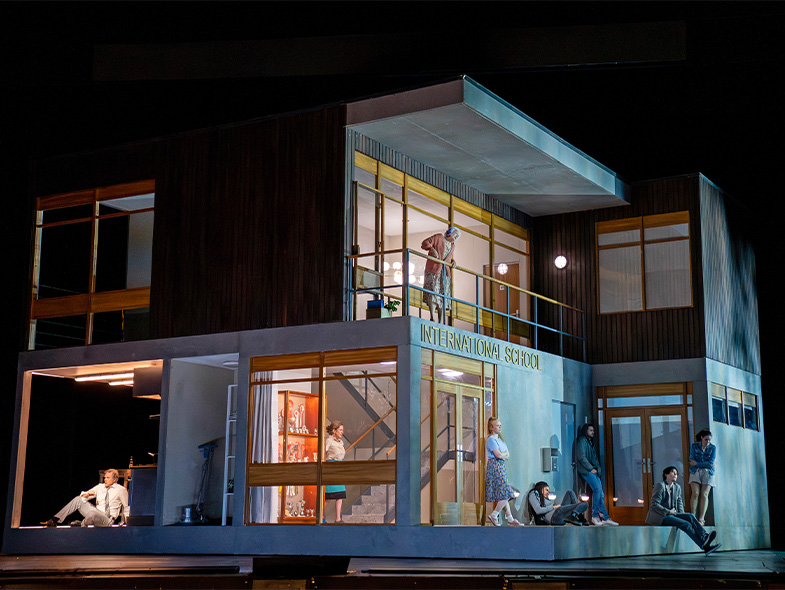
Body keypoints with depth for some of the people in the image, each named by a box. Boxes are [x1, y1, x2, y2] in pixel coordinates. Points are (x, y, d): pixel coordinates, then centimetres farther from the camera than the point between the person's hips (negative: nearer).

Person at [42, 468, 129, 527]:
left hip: (107, 520, -6)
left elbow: (126, 507, 5)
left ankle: (80, 524, -5)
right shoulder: (100, 487, 13)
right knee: (78, 500, -9)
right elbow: (82, 497, 12)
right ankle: (54, 520, -13)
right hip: (96, 513, 6)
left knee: (93, 514, -39)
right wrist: (88, 494, -11)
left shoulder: (120, 490, -1)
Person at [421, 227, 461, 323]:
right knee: (433, 292, -16)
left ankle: (440, 321, 1)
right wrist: (432, 249, -21)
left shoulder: (452, 246, 25)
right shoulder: (438, 237, 6)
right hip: (434, 268, -7)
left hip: (445, 272, 7)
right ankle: (432, 318, -21)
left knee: (443, 295, 2)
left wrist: (452, 262, 6)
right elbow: (425, 243, -2)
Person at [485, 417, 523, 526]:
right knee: (506, 493, -13)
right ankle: (494, 515, -6)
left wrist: (503, 455, -6)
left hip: (501, 467, 9)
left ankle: (510, 519, 7)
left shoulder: (499, 439, 20)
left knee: (504, 494, 7)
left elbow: (507, 454, 16)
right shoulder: (491, 439, -10)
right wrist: (505, 455, 2)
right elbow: (498, 454, -18)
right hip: (495, 467, -9)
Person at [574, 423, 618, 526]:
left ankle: (605, 518, -5)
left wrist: (597, 468, 9)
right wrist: (591, 469, -12)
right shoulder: (582, 441, -4)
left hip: (593, 470, 8)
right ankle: (595, 516, -14)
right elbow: (581, 457, -12)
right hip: (585, 470, -8)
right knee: (597, 489, -20)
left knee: (600, 492, -3)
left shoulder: (591, 443, 22)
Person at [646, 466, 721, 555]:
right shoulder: (660, 485, -9)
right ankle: (705, 546, -36)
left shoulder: (677, 487, 14)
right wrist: (668, 511, -18)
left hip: (671, 514, 7)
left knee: (690, 516, -22)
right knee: (686, 524, -27)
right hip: (659, 517, -7)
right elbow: (654, 505, -14)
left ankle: (705, 537, -40)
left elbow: (679, 504, 19)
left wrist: (682, 514, 0)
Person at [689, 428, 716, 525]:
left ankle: (701, 519, -19)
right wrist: (707, 464, -5)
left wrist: (697, 463, -7)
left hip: (707, 473, 0)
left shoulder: (713, 448, 7)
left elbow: (711, 463, -5)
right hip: (695, 472, 0)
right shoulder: (694, 446, 8)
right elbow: (692, 461, -1)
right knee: (695, 493, -16)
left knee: (704, 494, -14)